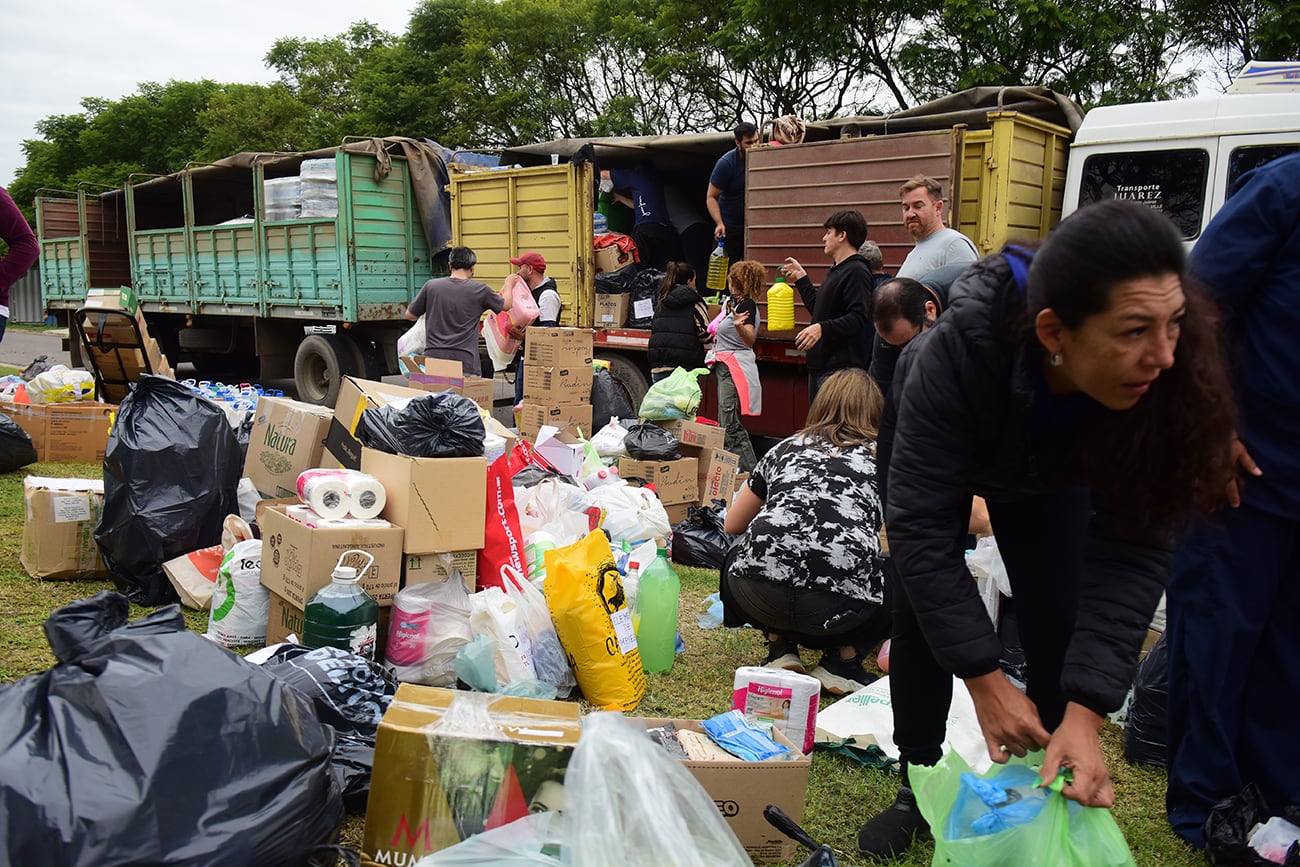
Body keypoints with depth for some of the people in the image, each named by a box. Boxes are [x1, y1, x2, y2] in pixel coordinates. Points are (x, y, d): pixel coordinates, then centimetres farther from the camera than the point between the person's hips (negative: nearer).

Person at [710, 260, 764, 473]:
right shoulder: (734, 302, 15)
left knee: (730, 425, -13)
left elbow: (750, 340, -27)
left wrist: (739, 326, -43)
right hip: (726, 367, 10)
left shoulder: (746, 305, -13)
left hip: (736, 367, -10)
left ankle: (751, 472, -11)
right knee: (725, 424, 12)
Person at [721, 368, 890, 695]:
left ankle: (781, 647, 19)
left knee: (735, 561, 35)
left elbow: (732, 524, 34)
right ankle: (842, 659, 11)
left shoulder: (786, 447, 26)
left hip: (760, 594, 2)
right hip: (841, 604, -2)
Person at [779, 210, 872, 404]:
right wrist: (801, 277, 28)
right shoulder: (835, 271, 19)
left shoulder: (856, 272, -12)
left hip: (841, 367, -10)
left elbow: (859, 318, -21)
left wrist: (823, 328, -29)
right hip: (819, 366, 10)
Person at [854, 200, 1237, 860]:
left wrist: (1087, 712, -38)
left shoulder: (1166, 380, -36)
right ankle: (919, 790, 14)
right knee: (923, 614, -6)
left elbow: (1133, 547, -32)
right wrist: (985, 680, -38)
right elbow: (922, 526, -38)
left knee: (1061, 628, -7)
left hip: (1052, 469, 2)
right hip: (936, 449, -2)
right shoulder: (957, 352, -44)